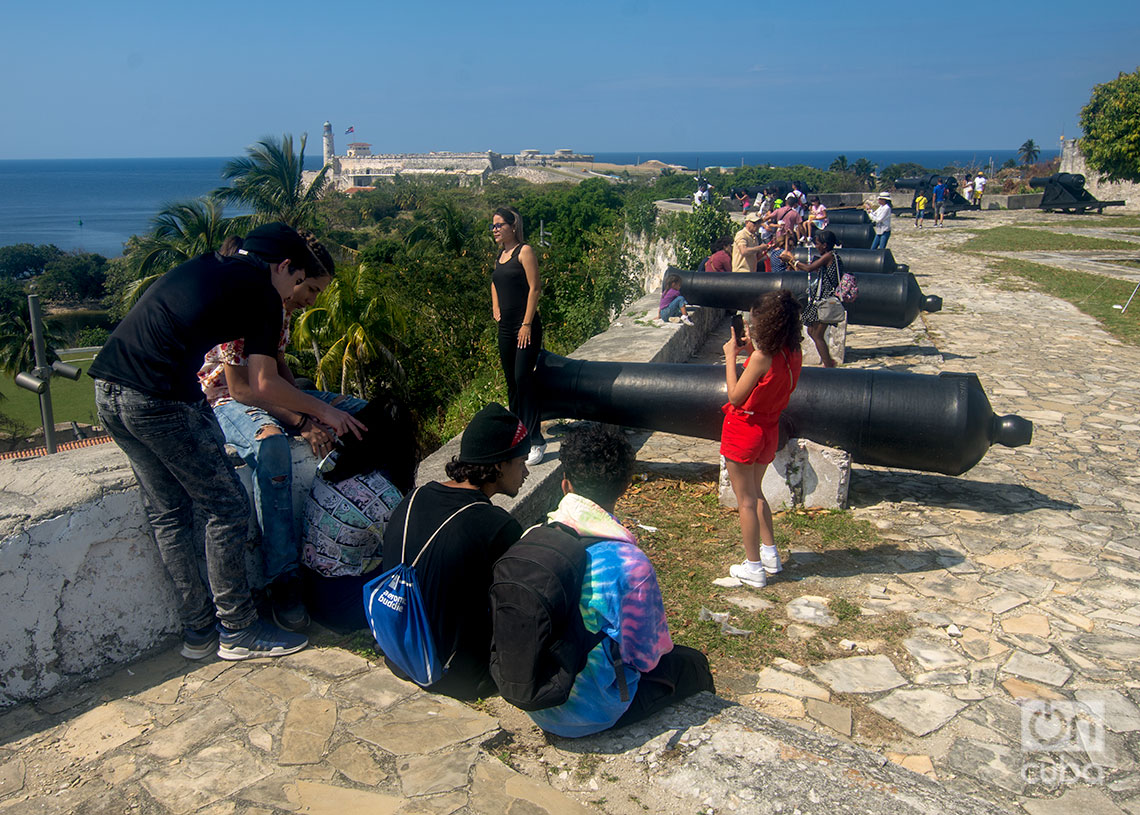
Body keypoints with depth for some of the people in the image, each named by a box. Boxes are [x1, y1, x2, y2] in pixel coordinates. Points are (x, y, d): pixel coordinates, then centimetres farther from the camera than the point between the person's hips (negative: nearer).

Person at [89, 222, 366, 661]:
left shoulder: (203, 266, 25)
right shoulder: (262, 291, 0)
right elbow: (264, 384, -3)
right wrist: (321, 409, 12)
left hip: (108, 392, 9)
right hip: (162, 399, -9)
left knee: (168, 513, 16)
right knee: (226, 508, 5)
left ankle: (199, 632, 25)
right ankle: (238, 630, 15)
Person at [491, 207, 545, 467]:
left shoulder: (524, 251, -6)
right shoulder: (499, 256, 16)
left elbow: (534, 288, -12)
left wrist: (527, 324, -17)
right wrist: (495, 307, 15)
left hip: (526, 327, -8)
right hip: (506, 327, 8)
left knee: (523, 380, -13)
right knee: (512, 383, 11)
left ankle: (536, 441, -8)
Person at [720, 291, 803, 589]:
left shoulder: (762, 357, -24)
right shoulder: (793, 355, -2)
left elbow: (736, 397, -19)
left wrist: (730, 356, -13)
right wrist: (752, 348, 4)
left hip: (745, 428, -7)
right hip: (769, 429, 8)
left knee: (746, 500, 5)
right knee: (755, 493, 25)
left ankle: (754, 568, 14)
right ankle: (770, 555, 31)